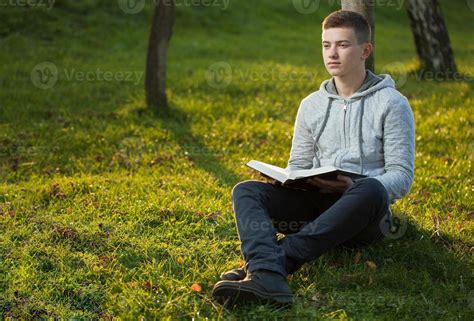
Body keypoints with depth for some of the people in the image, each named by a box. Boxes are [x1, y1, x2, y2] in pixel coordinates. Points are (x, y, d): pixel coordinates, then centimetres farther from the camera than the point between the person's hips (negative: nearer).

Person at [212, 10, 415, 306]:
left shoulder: (392, 104, 2)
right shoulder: (312, 105, 16)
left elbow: (402, 176, -4)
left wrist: (353, 187, -22)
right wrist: (284, 180, -5)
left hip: (364, 215, -4)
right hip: (316, 204, 4)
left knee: (370, 190, -39)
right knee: (246, 190, -19)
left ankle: (278, 258, -40)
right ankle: (268, 278, -47)